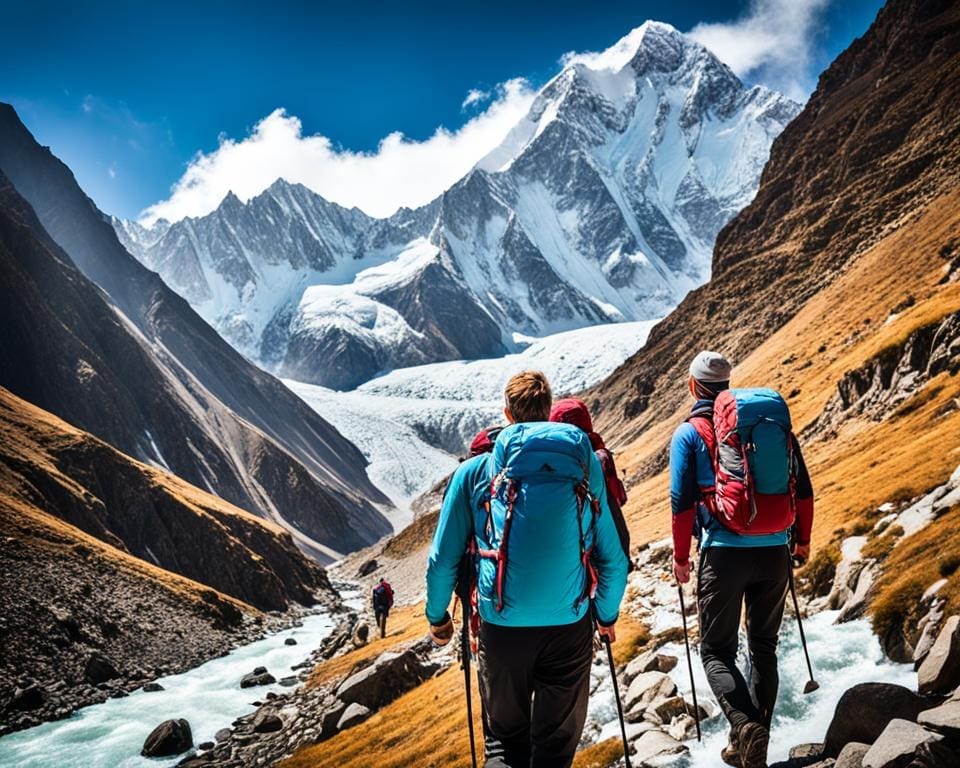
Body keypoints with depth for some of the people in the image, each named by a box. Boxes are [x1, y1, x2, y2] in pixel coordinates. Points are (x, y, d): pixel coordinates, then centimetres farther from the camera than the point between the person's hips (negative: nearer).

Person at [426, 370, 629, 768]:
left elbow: (443, 559, 3)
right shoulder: (585, 464, 3)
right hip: (570, 624, 1)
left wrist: (437, 617, 19)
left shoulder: (475, 471, 1)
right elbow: (613, 558, 6)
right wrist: (607, 616, 22)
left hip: (502, 626, 0)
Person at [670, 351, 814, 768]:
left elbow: (682, 501, -6)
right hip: (775, 551, 4)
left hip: (724, 553, -4)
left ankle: (745, 726, -15)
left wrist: (681, 556, 4)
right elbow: (803, 488, 10)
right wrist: (802, 539, 22)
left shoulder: (689, 433, -1)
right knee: (764, 646, 16)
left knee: (716, 649, 8)